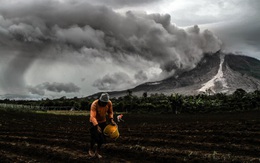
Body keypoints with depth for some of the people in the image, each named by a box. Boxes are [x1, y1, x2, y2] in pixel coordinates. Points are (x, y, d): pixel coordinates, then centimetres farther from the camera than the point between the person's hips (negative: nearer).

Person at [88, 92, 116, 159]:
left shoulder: (109, 103, -18)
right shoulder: (94, 104, -32)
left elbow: (110, 112, 0)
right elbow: (93, 117, -38)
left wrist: (111, 119, -18)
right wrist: (97, 126, -50)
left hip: (103, 121, 4)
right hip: (94, 122, -4)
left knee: (102, 137, 4)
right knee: (94, 137, -7)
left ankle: (98, 151, 25)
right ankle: (91, 150, 22)